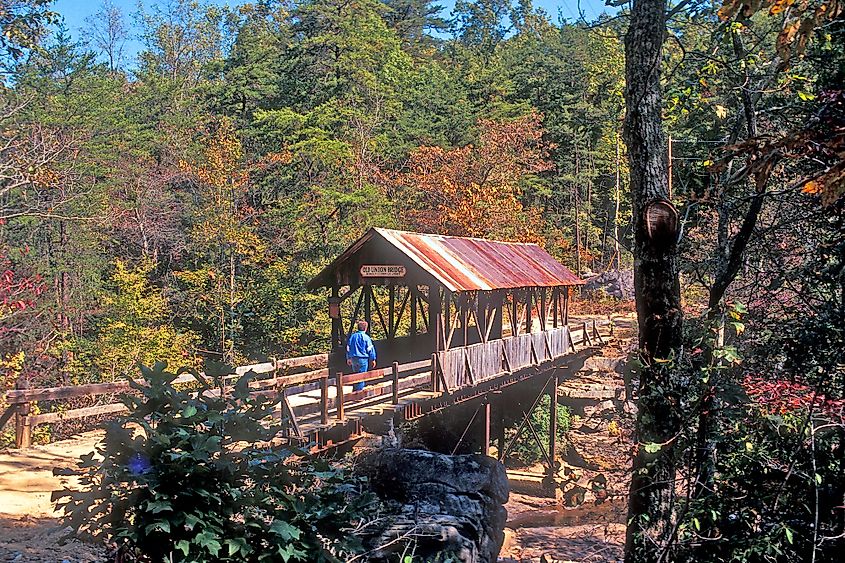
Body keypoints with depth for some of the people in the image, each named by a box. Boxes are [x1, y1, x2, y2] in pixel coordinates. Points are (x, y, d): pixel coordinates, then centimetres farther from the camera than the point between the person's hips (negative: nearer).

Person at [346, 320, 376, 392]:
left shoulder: (352, 336, 4)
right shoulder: (366, 337, -9)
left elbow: (348, 347, 11)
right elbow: (370, 349, -6)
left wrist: (348, 358, 22)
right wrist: (373, 359, 4)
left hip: (354, 359, 5)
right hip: (363, 359, -5)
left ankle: (354, 390, 19)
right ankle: (359, 391, 1)